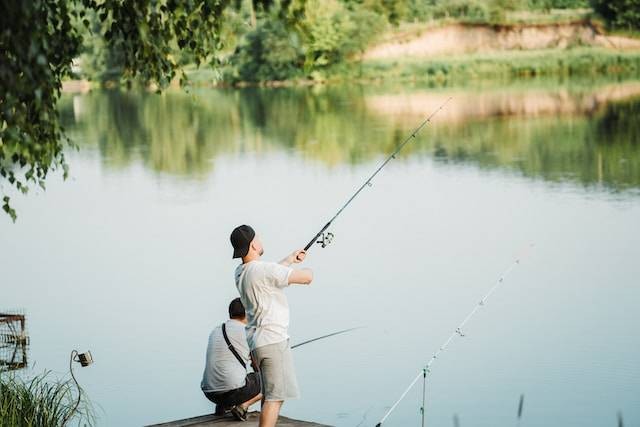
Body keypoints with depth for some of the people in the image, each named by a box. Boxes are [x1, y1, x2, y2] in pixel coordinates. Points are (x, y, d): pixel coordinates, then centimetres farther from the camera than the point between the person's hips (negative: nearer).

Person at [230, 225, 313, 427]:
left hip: (256, 342, 9)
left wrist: (290, 259, 45)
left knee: (269, 394, 18)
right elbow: (307, 277, -14)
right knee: (275, 397, -11)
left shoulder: (240, 273, 11)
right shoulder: (265, 269, -16)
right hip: (273, 341, -9)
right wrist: (307, 270, 11)